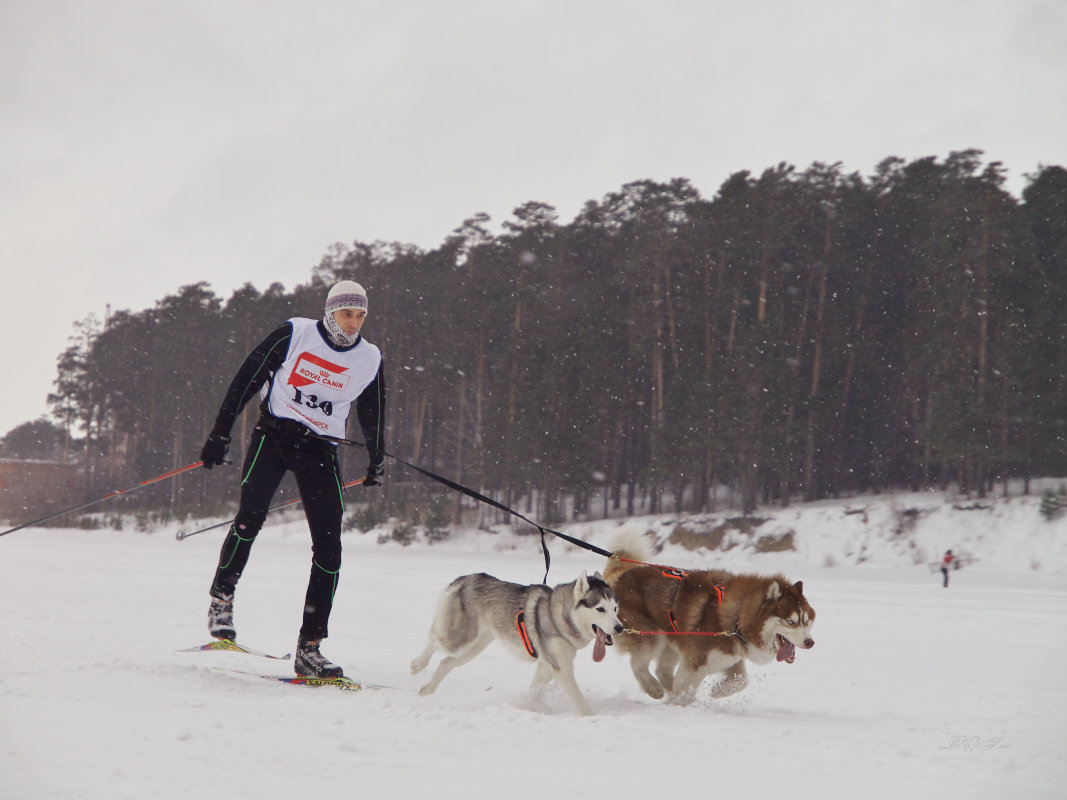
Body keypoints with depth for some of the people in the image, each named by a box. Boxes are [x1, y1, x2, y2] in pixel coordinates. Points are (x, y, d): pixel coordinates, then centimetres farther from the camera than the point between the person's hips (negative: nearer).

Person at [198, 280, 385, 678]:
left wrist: (376, 461, 12)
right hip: (275, 433, -3)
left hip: (321, 450, 3)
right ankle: (221, 598, -1)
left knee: (329, 547, -9)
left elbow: (372, 415, 20)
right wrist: (220, 434, -3)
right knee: (251, 516, -25)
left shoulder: (369, 359, 7)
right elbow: (246, 378, 0)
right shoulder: (295, 334, -2)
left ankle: (309, 648, -6)